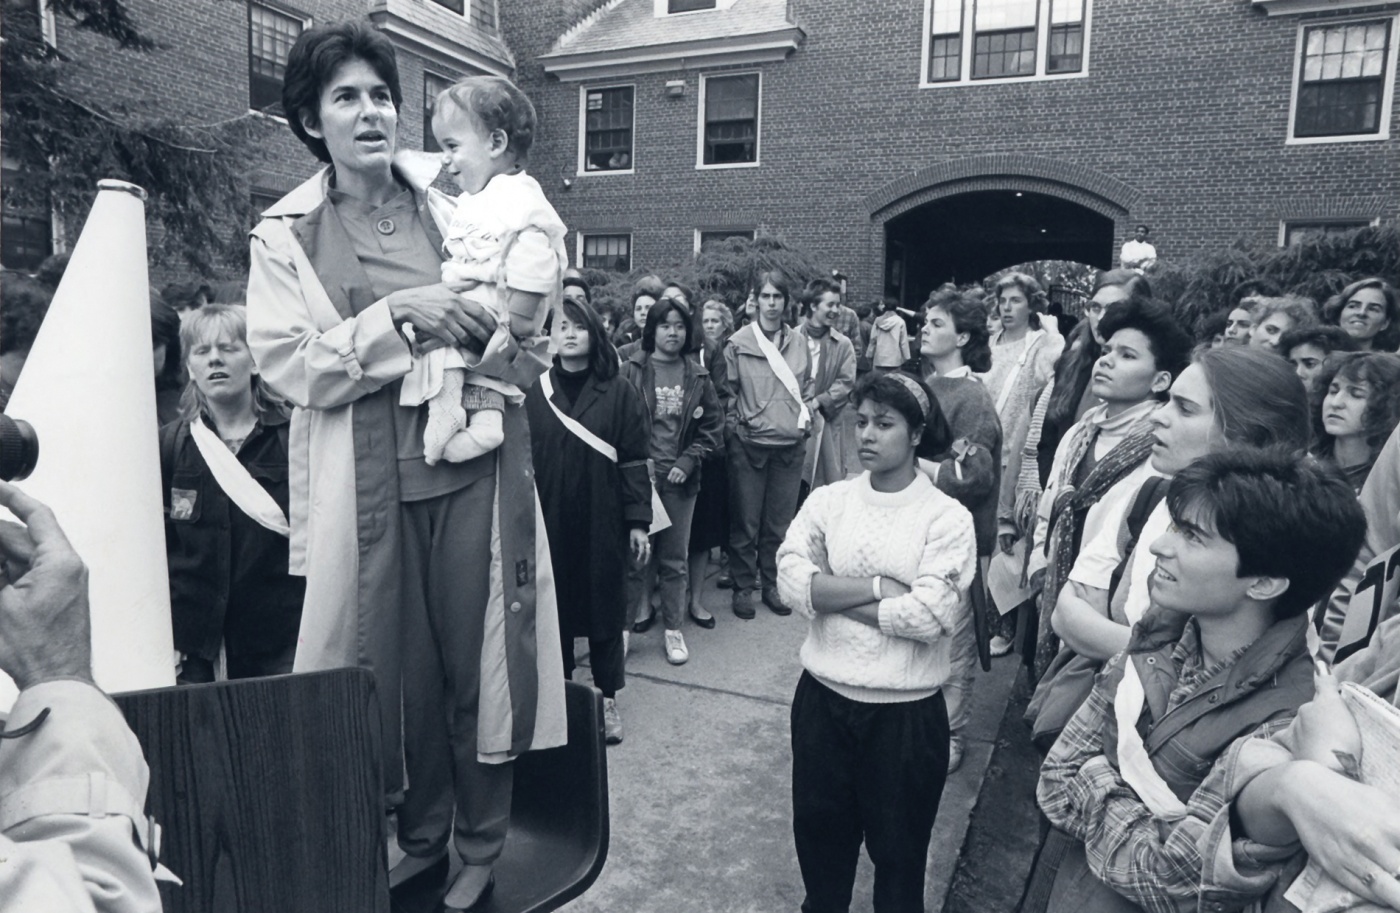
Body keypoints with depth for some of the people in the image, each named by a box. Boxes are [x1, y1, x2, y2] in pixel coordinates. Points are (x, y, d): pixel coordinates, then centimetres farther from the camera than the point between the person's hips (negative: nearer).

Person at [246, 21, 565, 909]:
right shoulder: (284, 235, 3)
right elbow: (286, 364, -7)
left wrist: (495, 335, -7)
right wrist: (400, 314, -16)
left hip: (471, 458, 0)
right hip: (369, 476, 0)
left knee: (476, 655, 7)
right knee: (402, 662, 11)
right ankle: (421, 838, 36)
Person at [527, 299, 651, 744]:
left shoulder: (619, 393, -1)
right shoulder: (535, 393, 3)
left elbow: (634, 460, -3)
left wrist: (638, 522, -7)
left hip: (603, 523, -1)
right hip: (550, 523, 1)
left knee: (605, 609, 8)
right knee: (555, 609, 9)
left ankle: (607, 699, 23)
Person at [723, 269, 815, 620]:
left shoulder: (798, 343, 8)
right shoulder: (738, 342, -3)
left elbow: (808, 386, 19)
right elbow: (728, 391, 0)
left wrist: (806, 413, 4)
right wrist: (733, 427, -7)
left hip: (790, 444, 3)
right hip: (749, 445, -3)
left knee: (780, 521, 10)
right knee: (745, 521, 4)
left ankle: (772, 584, 25)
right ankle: (743, 587, 18)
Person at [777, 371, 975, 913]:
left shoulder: (947, 518, -10)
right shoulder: (828, 501, -1)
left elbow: (929, 615, -20)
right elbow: (792, 583, -13)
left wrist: (833, 593, -14)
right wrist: (879, 587, -18)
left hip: (906, 711, -3)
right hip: (823, 699, 3)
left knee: (898, 848, 18)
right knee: (818, 831, 22)